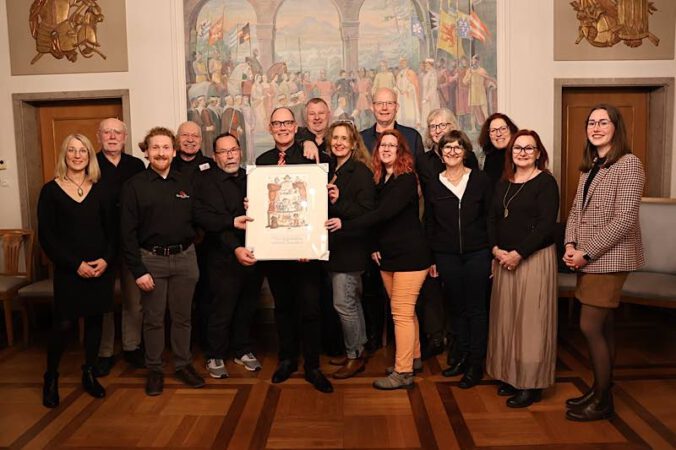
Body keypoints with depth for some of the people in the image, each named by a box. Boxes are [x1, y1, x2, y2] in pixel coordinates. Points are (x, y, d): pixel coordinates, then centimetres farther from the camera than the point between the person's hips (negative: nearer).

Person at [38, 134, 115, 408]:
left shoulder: (99, 190, 6)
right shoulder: (51, 190, -1)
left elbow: (112, 229, 6)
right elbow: (46, 235, -4)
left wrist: (106, 259, -10)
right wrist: (75, 264, -11)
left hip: (101, 268, 3)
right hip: (68, 270, -2)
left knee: (94, 319, 9)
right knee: (63, 324, -3)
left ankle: (89, 374, 25)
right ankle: (51, 378, 18)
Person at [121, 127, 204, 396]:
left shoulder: (185, 182, 6)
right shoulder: (134, 186, -3)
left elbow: (196, 218, 10)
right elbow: (128, 232, -6)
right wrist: (138, 270, -11)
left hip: (184, 257, 2)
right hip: (151, 259, -2)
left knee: (182, 316, 11)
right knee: (153, 319, 8)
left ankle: (183, 365, 27)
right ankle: (154, 370, 24)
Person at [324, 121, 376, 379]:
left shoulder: (361, 171, -10)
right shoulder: (330, 170, 13)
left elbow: (367, 211, -17)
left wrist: (339, 202, -27)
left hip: (351, 248, -8)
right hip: (335, 246, 8)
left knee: (343, 303, -5)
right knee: (353, 301, 16)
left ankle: (355, 356, 11)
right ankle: (358, 350, 28)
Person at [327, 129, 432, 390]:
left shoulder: (406, 179, -14)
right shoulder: (379, 179, 9)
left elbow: (383, 213, -25)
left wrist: (344, 225, -29)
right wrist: (375, 247, 1)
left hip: (410, 255, -8)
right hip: (388, 255, 8)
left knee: (401, 312, -7)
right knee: (404, 311, 16)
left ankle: (403, 372, 1)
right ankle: (413, 357, 30)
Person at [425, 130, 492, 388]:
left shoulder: (480, 180, 0)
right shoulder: (433, 185, 6)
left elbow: (490, 218, 2)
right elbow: (429, 224, 10)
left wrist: (494, 253, -3)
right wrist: (430, 259, 8)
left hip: (477, 253, -2)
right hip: (446, 256, 2)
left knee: (476, 308, 2)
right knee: (456, 307, 9)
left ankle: (476, 363, 13)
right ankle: (460, 356, 24)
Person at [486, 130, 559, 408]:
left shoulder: (545, 182, -6)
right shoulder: (503, 184, 13)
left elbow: (546, 225, -14)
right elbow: (492, 219, 11)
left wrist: (518, 254, -17)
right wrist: (496, 249, -5)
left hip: (534, 258, -6)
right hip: (504, 259, 6)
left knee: (530, 319, -1)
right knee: (506, 317, 11)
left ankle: (531, 384, 9)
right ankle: (510, 376, 24)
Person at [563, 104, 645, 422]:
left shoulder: (628, 164, -11)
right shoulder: (590, 167, 14)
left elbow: (624, 220, -18)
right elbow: (576, 210, 13)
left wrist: (586, 253, -16)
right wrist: (571, 246, -4)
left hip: (609, 259, -7)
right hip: (590, 260, 7)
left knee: (590, 327, -5)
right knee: (603, 327, 14)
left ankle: (602, 402, 11)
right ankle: (601, 391, 26)